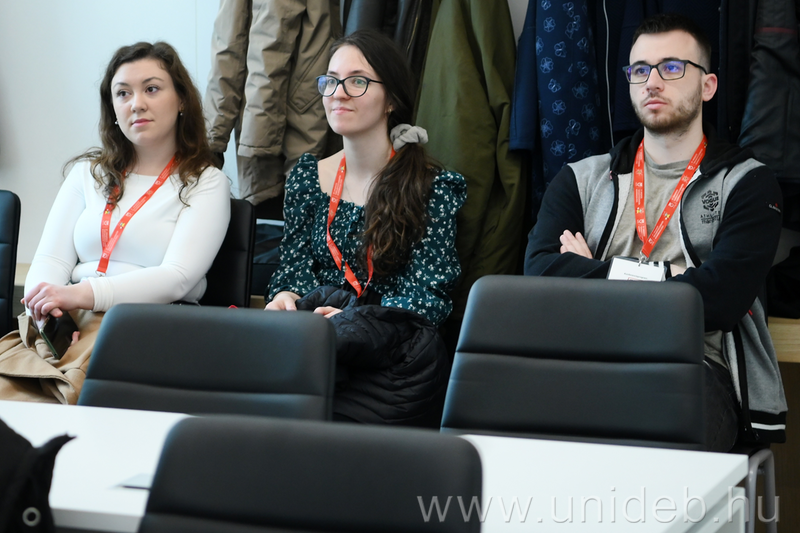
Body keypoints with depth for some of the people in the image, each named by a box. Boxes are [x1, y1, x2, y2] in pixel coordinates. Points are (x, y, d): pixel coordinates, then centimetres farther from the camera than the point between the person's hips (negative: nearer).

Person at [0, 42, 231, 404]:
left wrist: (83, 294, -19)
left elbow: (177, 278, -7)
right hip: (63, 325, 3)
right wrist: (45, 310, -12)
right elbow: (50, 261, 13)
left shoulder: (206, 184, 8)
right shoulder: (88, 173, 23)